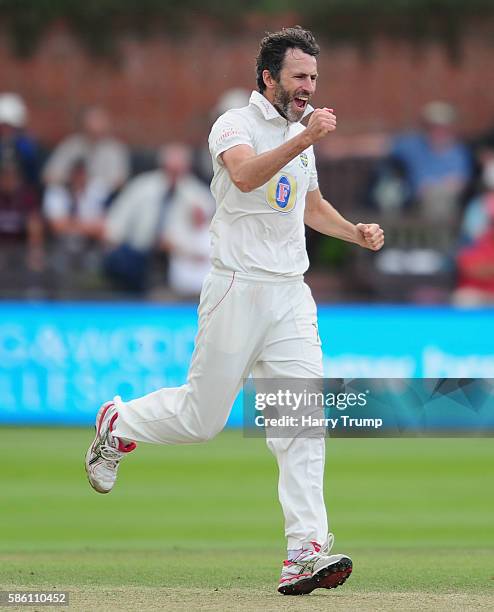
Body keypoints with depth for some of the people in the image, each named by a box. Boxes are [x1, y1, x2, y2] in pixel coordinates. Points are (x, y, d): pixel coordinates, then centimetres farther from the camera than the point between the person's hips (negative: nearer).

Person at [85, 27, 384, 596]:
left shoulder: (299, 135, 15)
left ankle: (305, 553, -13)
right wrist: (302, 141, -45)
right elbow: (245, 175, -32)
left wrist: (356, 231, 14)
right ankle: (116, 425, 33)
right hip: (237, 289, -6)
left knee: (302, 424, -7)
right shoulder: (235, 126, -9)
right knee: (201, 417, 3)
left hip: (291, 297, 6)